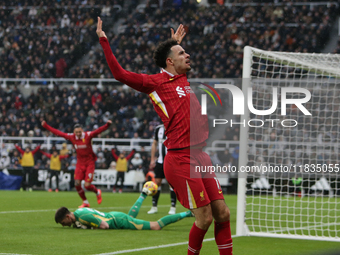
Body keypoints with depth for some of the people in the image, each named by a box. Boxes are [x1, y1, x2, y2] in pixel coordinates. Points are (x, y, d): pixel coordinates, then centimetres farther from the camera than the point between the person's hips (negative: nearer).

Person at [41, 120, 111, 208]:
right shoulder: (71, 137, -1)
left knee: (87, 185, -11)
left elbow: (99, 131, -25)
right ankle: (85, 202, 12)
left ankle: (97, 192, 23)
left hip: (89, 163, -4)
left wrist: (107, 125, -43)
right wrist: (45, 126, 3)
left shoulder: (88, 135, -12)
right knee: (77, 183, -7)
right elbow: (58, 133, 4)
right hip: (80, 163, 4)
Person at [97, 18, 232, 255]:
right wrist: (104, 41, -6)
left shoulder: (183, 79, 19)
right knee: (204, 218, -8)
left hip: (200, 157, 8)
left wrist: (175, 42, 47)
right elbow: (120, 73, -8)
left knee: (222, 213, 4)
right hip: (181, 161, -7)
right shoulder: (156, 82, -2)